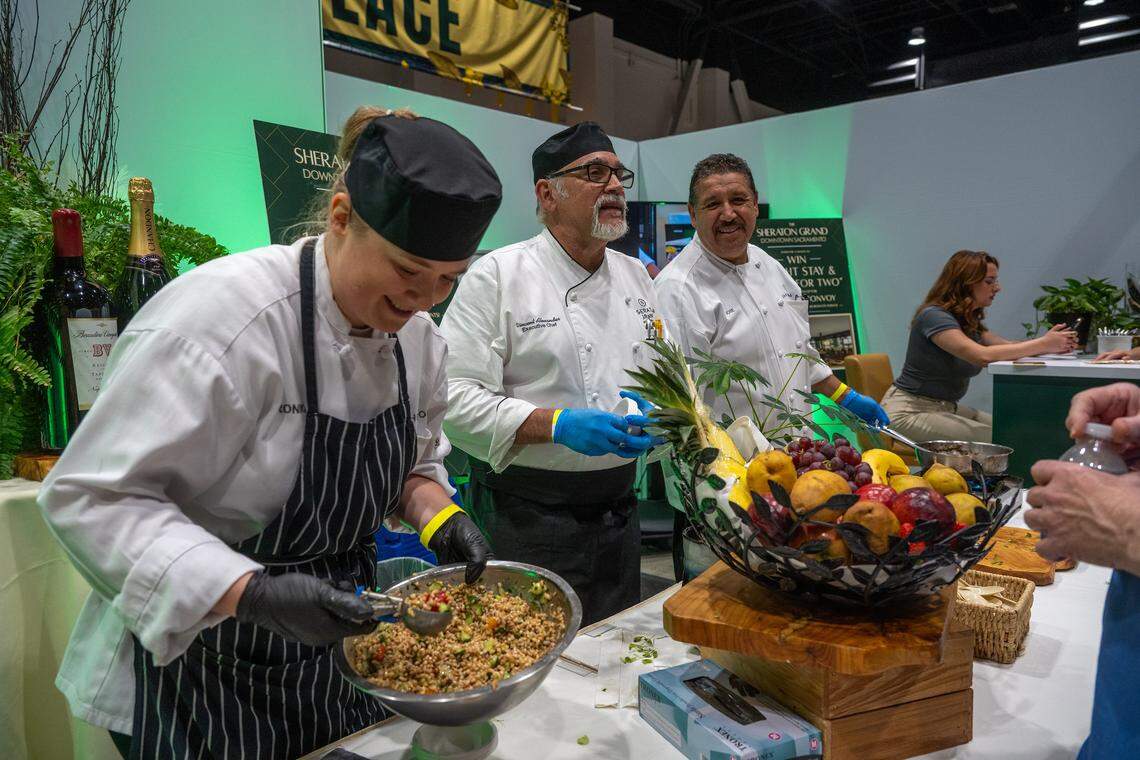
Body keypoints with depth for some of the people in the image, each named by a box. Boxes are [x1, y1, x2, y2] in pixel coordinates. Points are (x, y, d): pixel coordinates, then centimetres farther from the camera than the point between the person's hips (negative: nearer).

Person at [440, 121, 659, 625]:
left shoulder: (634, 275, 9)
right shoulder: (496, 277, -11)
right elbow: (454, 397, -17)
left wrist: (651, 415, -4)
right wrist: (557, 425, -26)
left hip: (618, 511, 7)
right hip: (528, 521, -6)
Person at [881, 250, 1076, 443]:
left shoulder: (971, 322, 12)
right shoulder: (934, 316, -19)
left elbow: (1007, 346, 3)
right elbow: (982, 355, -30)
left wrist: (1051, 343, -14)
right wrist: (1043, 345, -27)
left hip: (947, 408, 9)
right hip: (909, 411, -9)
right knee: (992, 439, -18)